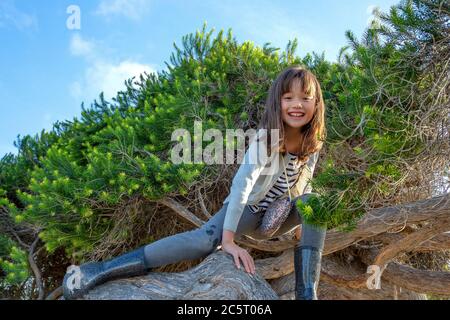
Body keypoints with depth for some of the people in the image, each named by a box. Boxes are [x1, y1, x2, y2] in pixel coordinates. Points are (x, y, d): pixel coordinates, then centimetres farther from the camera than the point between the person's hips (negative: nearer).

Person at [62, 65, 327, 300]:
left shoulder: (314, 144, -8)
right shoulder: (265, 139, -26)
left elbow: (303, 185, 6)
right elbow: (243, 184, -37)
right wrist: (228, 239, -45)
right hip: (248, 210, -6)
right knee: (205, 239, -33)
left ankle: (306, 293, -20)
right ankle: (102, 271, -37)